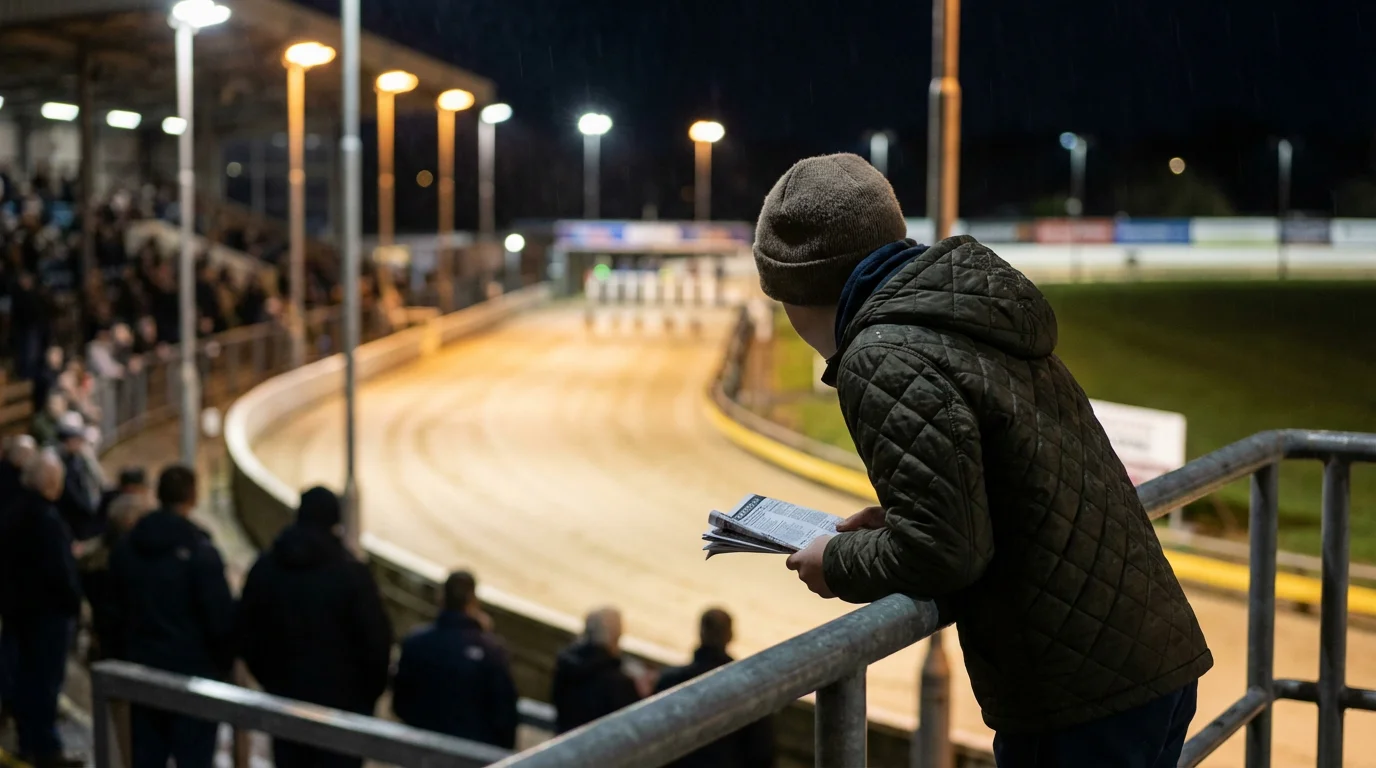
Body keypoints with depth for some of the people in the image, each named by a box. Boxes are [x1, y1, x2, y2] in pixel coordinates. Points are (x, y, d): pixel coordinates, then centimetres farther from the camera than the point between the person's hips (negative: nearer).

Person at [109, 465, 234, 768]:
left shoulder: (125, 548, 5)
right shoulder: (200, 550, -15)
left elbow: (116, 611, 11)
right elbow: (220, 615, -14)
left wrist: (122, 657, 19)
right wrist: (225, 662, 0)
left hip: (142, 667, 6)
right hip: (193, 669, -6)